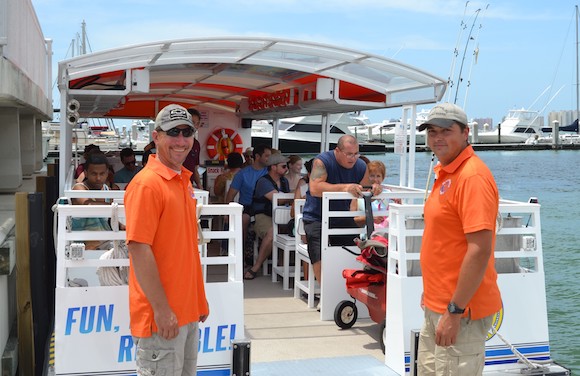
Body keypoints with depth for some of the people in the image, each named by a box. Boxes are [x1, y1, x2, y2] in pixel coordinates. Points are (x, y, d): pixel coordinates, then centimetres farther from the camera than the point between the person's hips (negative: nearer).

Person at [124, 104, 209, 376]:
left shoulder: (184, 180, 10)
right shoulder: (146, 183, -16)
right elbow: (139, 250, -21)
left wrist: (199, 298, 16)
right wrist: (161, 309, -21)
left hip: (188, 311, 9)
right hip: (162, 316, -9)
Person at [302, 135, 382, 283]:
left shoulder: (360, 166, 2)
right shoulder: (322, 161, -15)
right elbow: (314, 189, -30)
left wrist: (373, 189, -17)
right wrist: (344, 188, -39)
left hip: (342, 218, 5)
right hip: (317, 219, -5)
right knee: (321, 259, -22)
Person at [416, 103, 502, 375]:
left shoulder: (472, 176, -19)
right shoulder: (445, 173, 12)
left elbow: (480, 251, -25)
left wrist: (455, 311, -24)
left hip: (459, 311, -10)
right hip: (436, 307, 10)